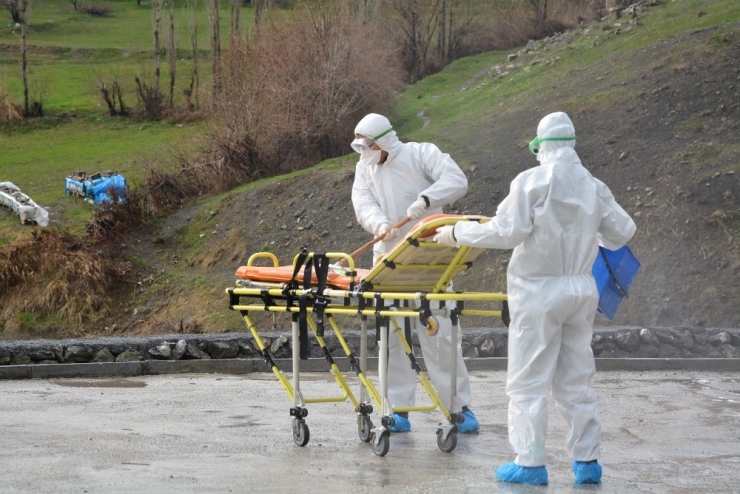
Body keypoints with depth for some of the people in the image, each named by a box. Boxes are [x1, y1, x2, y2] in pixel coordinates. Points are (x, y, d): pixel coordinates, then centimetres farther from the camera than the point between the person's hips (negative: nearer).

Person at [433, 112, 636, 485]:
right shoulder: (593, 188, 4)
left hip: (539, 291, -5)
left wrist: (458, 233, -4)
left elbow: (507, 231, -15)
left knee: (528, 382, 1)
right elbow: (622, 231, 11)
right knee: (576, 381, 12)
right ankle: (587, 460, 13)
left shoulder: (533, 181, -12)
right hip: (581, 290, 5)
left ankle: (530, 463, 0)